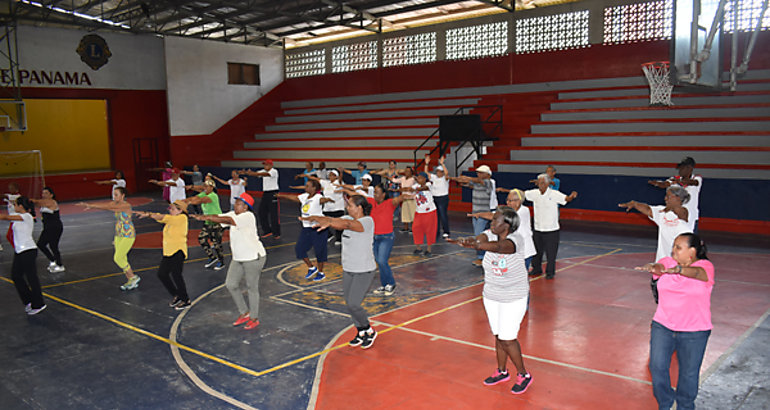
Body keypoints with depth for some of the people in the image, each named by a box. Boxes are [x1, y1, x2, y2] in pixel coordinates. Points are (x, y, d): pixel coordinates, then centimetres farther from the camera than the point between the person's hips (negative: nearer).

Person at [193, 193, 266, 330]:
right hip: (238, 258, 9)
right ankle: (244, 313, 25)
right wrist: (202, 217, -21)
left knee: (252, 288, 3)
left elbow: (227, 220, -32)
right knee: (231, 284, 8)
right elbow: (219, 217, -3)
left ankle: (254, 318, 20)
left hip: (254, 258, -9)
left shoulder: (248, 216, -20)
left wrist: (206, 217, -34)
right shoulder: (233, 214, 7)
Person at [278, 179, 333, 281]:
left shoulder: (317, 198, -17)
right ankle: (311, 268, 24)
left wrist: (327, 199, -63)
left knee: (319, 251, 4)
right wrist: (281, 196, 26)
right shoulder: (304, 197, 5)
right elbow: (294, 197, 18)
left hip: (317, 228, -8)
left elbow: (322, 199, -39)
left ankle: (321, 273, 23)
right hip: (306, 228, 8)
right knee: (299, 249, 7)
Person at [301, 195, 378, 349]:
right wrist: (314, 218, -13)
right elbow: (332, 220, 1)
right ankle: (361, 333, 28)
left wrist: (329, 223, -52)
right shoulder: (349, 219, 7)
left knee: (353, 304, -10)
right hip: (348, 270, 8)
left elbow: (348, 224, -36)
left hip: (364, 272, -8)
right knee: (350, 304, 10)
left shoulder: (367, 221, -18)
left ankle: (369, 331, 13)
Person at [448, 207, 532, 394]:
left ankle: (523, 375, 17)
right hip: (491, 296, 6)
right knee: (498, 335, 15)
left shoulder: (516, 239, -22)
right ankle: (502, 371, 34)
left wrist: (476, 245, -63)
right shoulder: (491, 235, -6)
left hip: (514, 298, -6)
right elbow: (480, 238, -27)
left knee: (507, 338, -3)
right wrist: (468, 240, -52)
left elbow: (499, 247, -43)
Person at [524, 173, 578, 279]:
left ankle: (550, 272, 18)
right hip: (537, 229, 4)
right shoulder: (534, 193, 0)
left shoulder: (554, 194, -12)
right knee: (536, 251, 14)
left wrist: (572, 196, -45)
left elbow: (567, 199, -22)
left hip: (551, 230, -4)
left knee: (551, 253, 3)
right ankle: (536, 269, 31)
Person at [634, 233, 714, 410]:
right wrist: (652, 268, -45)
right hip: (663, 326, 3)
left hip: (694, 332, -2)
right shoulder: (668, 261, 2)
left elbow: (696, 272, -31)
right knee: (657, 366, -1)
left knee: (689, 373, 8)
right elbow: (660, 267, -20)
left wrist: (678, 270, -52)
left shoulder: (705, 266, -8)